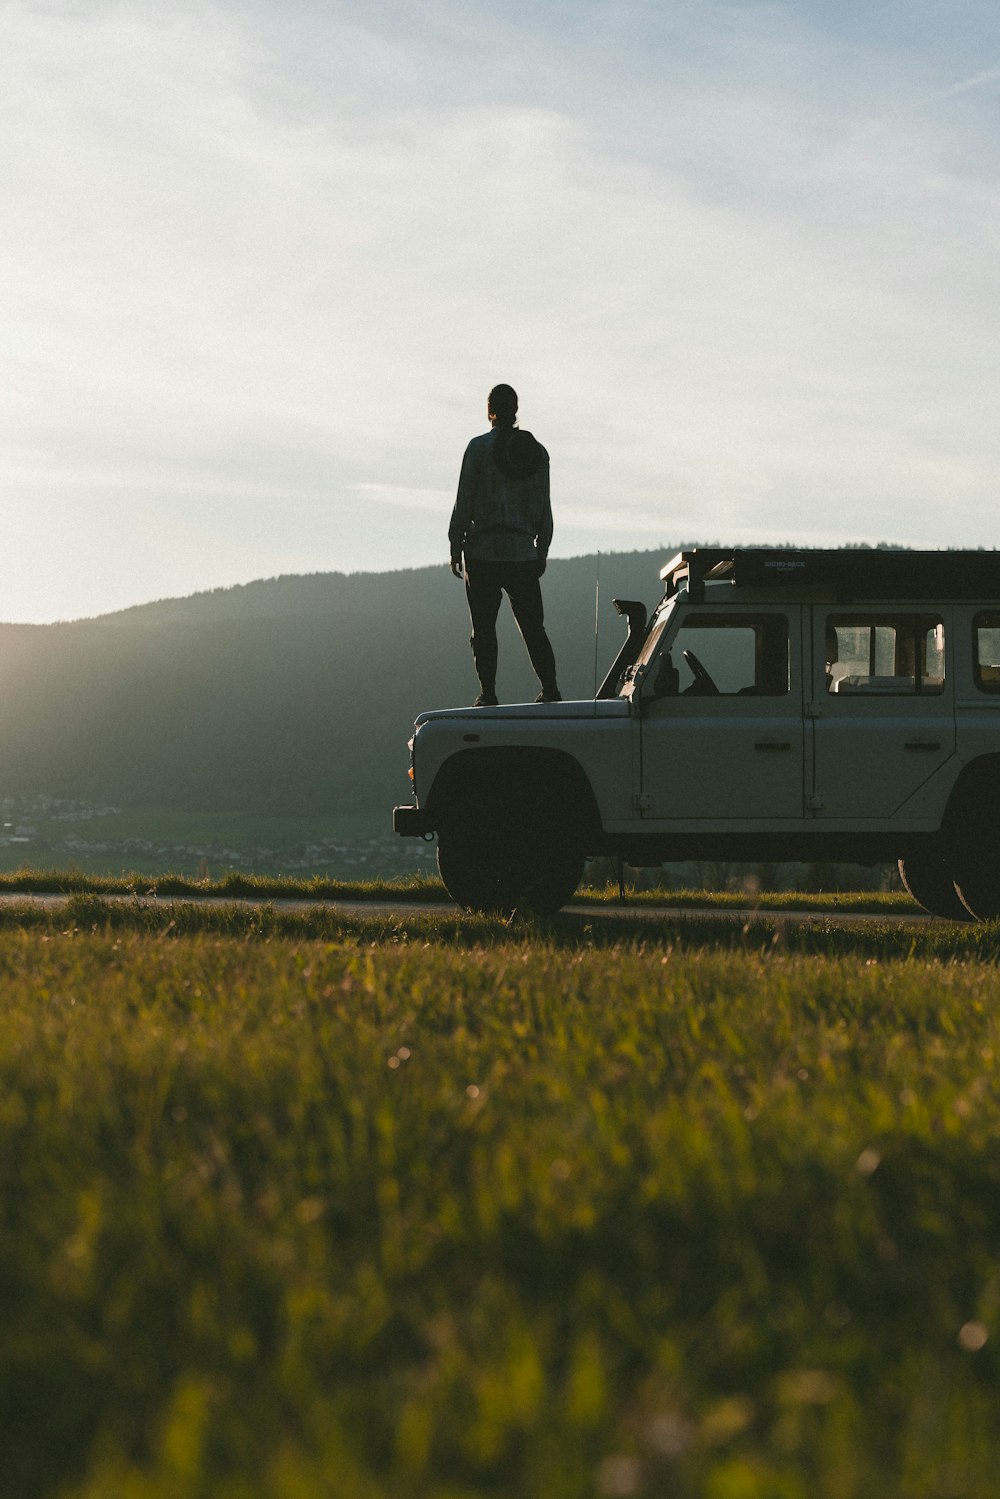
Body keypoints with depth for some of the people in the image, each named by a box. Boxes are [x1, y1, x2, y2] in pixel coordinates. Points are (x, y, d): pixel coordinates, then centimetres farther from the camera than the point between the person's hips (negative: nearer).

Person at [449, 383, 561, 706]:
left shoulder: (479, 447, -6)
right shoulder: (537, 451, 6)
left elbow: (464, 501, -6)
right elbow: (544, 508, 10)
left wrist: (456, 546, 1)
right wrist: (542, 551, 18)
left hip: (484, 551, -3)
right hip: (523, 552, 3)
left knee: (484, 627, 1)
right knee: (532, 626, 8)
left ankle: (488, 693, -3)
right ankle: (549, 690, 0)